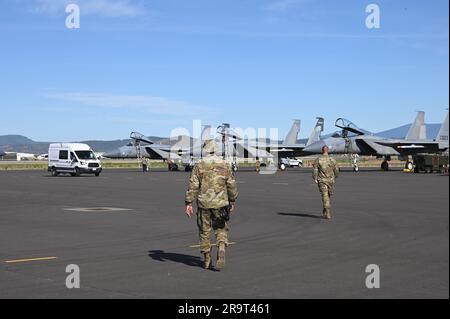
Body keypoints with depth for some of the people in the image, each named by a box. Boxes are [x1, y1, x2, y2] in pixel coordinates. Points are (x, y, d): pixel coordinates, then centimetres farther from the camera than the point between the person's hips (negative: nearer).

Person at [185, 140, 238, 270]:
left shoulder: (199, 166, -4)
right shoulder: (225, 165, 1)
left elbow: (193, 186, -7)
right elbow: (232, 185, 5)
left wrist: (188, 203, -4)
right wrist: (232, 201, 17)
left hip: (204, 203, -1)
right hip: (220, 203, 1)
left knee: (204, 232, 11)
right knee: (221, 230, 11)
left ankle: (207, 261, 17)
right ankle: (221, 250, -15)